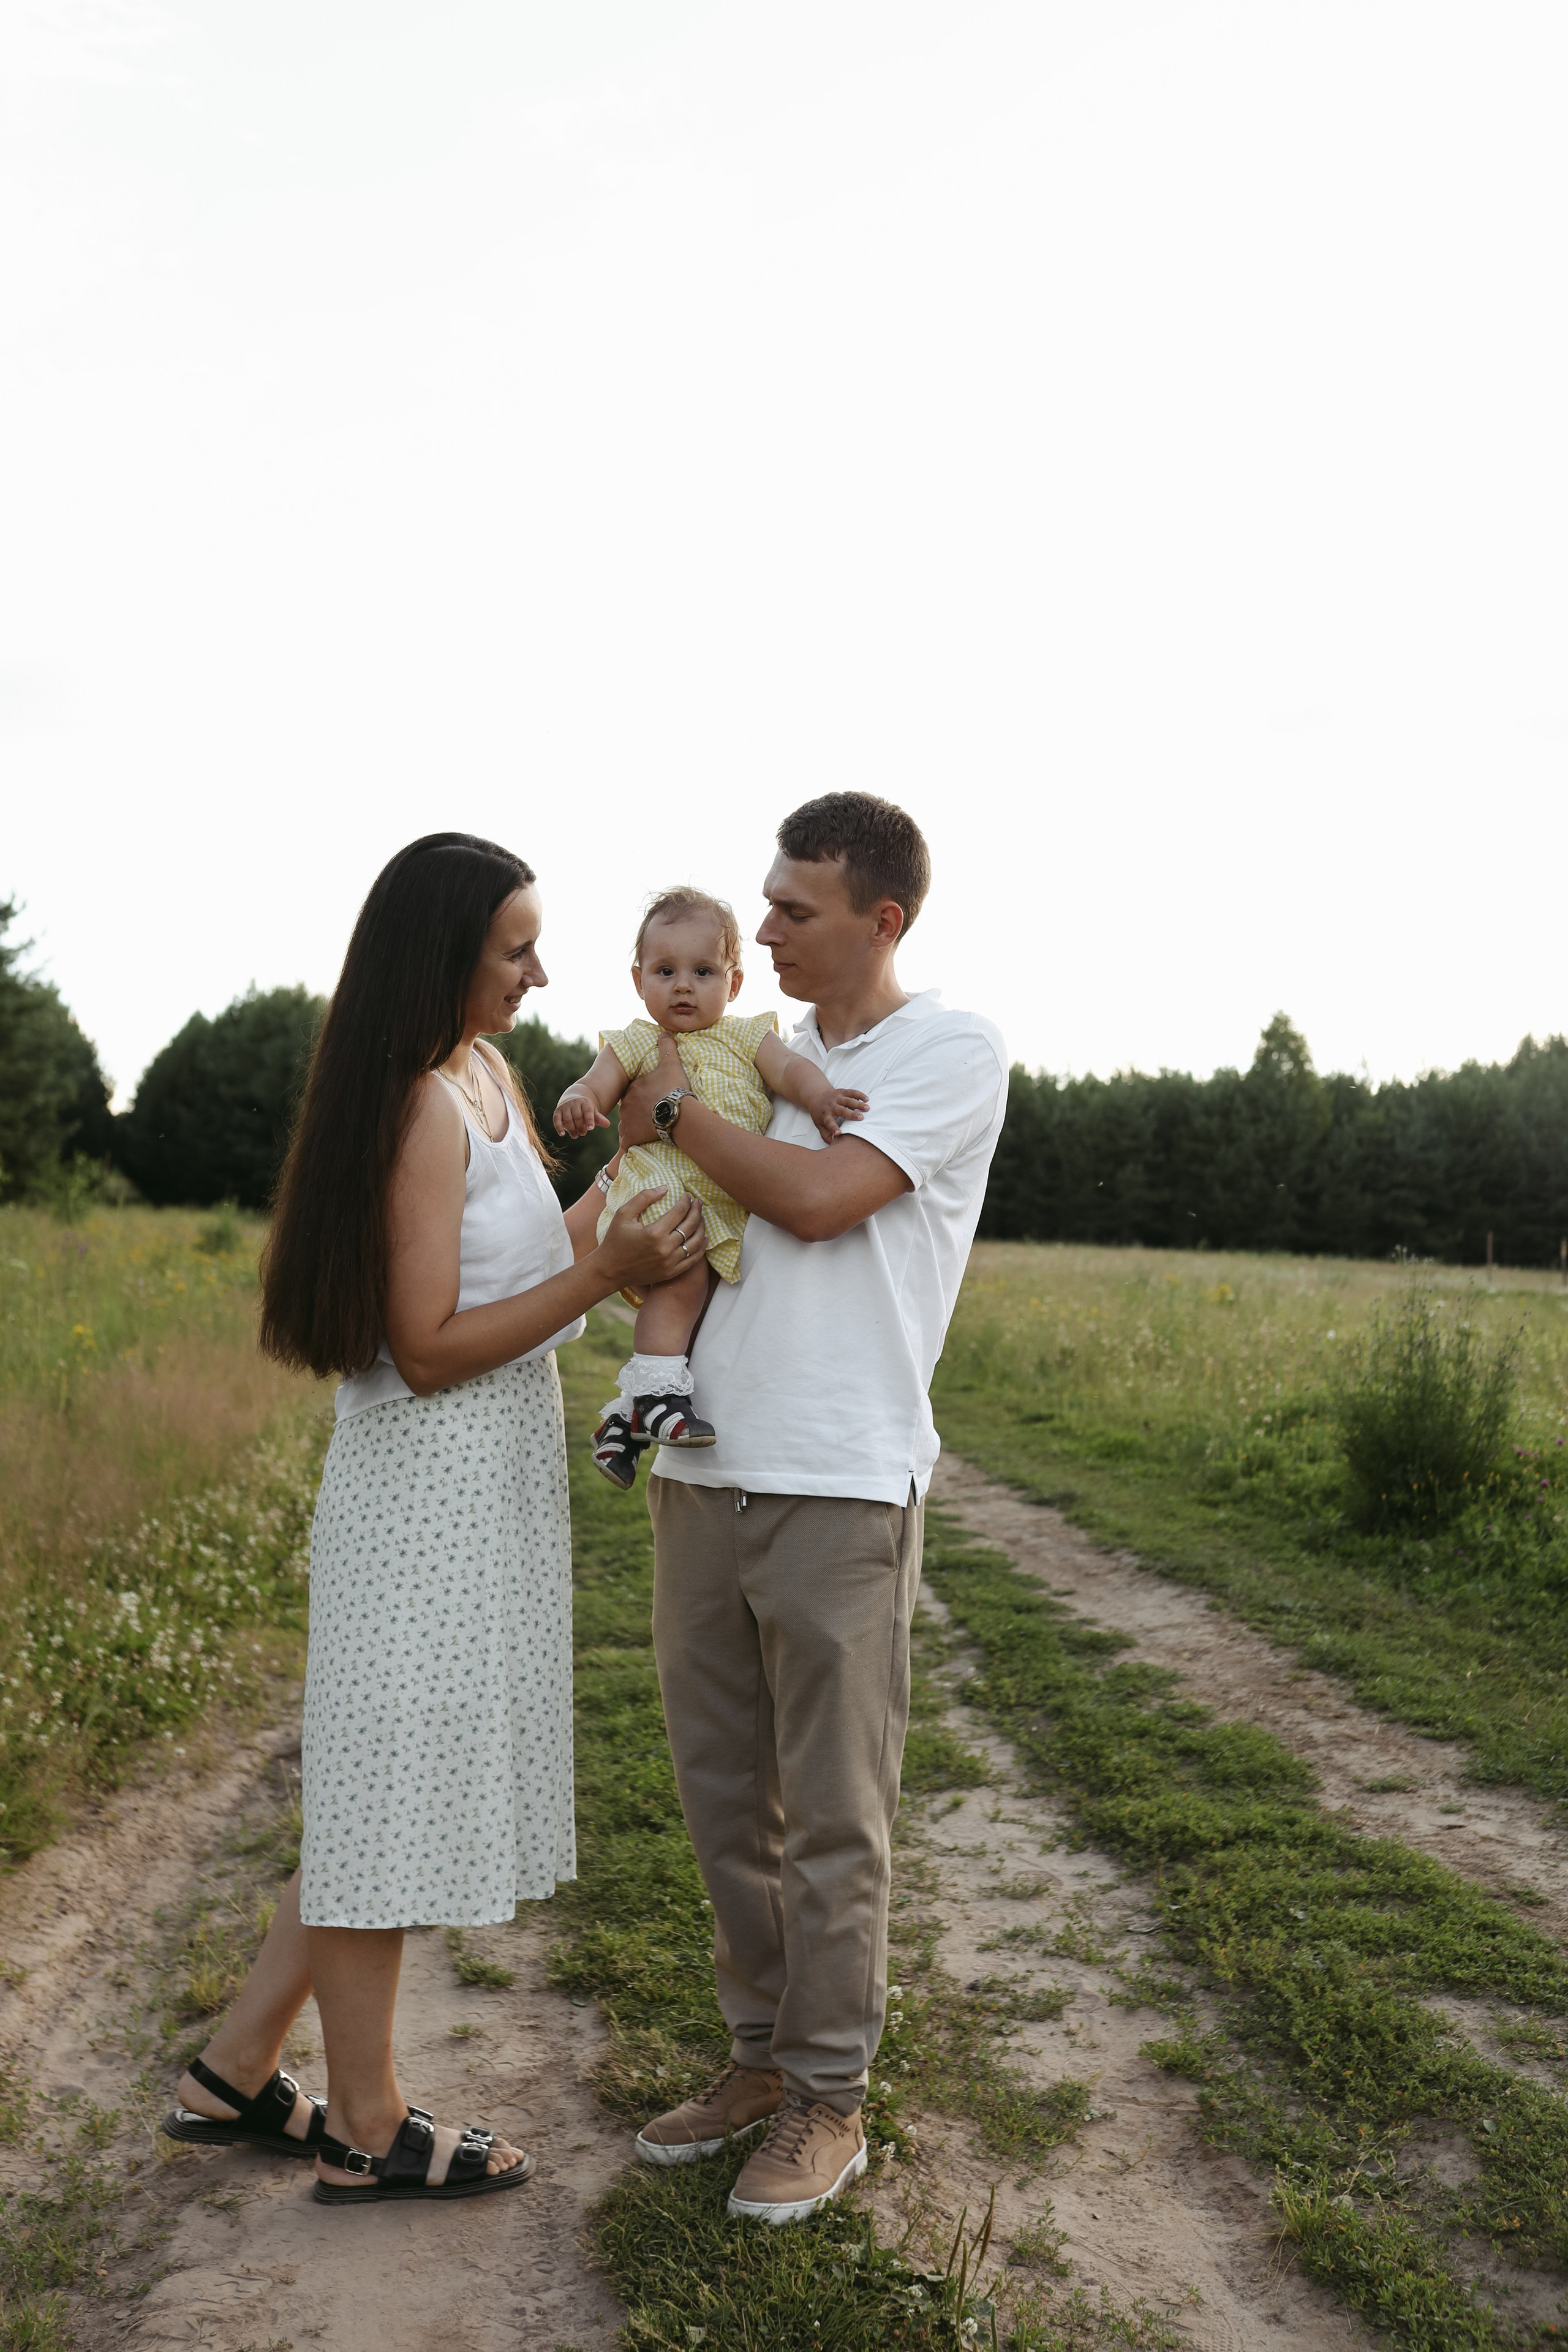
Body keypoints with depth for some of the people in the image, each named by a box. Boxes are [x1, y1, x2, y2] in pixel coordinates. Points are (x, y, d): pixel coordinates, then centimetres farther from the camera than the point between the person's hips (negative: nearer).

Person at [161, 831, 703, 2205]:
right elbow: (429, 1351, -20)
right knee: (393, 1789, 4)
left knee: (390, 1793, 17)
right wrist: (608, 1268, -21)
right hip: (430, 1486, -10)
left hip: (488, 1484, 10)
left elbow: (540, 1251, 20)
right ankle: (366, 2131, 22)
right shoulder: (424, 1112, -19)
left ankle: (238, 2074, 31)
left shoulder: (493, 1077, 10)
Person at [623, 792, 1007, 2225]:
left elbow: (819, 1201, -16)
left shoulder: (955, 1052, -3)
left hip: (839, 1487, -6)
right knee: (724, 1797, 15)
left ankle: (830, 2100, 22)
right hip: (700, 1472, 6)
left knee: (833, 1815, 5)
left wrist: (672, 1110, -4)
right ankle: (764, 2053, 32)